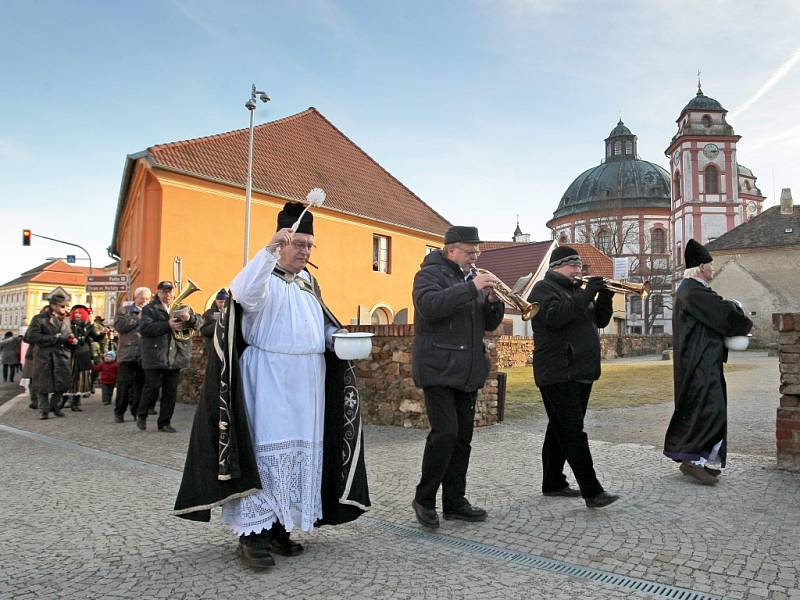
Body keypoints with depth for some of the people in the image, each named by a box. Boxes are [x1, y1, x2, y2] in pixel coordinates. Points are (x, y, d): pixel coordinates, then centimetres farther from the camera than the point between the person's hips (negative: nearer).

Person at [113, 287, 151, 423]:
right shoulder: (125, 310, 7)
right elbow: (119, 326, -9)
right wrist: (137, 318, -10)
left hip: (144, 356, 2)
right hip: (128, 354, -2)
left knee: (140, 386, 6)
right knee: (124, 385, 1)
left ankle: (137, 412, 15)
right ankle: (119, 413, 12)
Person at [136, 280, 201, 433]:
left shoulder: (181, 308, 14)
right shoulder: (150, 309, 3)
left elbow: (199, 322, 4)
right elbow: (144, 328, -12)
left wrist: (190, 318, -19)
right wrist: (167, 325, -20)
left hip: (175, 356, 4)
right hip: (154, 356, -3)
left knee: (171, 391, 6)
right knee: (153, 388, -1)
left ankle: (165, 423, 17)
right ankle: (141, 415, 24)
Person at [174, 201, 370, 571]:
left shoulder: (309, 282, 17)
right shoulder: (263, 277, -5)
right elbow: (244, 293, -29)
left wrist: (339, 337, 3)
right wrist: (269, 250, -36)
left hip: (307, 385, 7)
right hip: (268, 382, -7)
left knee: (301, 453, 8)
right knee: (265, 451, -6)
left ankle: (280, 526, 20)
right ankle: (252, 533, 4)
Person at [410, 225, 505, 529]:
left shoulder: (471, 278, 18)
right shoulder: (430, 274, -4)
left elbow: (489, 324, 16)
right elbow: (429, 305, -26)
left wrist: (493, 301, -4)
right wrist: (471, 288, -26)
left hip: (467, 373, 8)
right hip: (439, 370, -8)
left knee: (463, 437, 9)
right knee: (445, 432, -14)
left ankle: (455, 501, 19)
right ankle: (424, 498, 3)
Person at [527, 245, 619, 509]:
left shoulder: (576, 291, 21)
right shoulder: (544, 289, -5)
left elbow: (600, 320, 18)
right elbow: (555, 316, -24)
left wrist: (605, 297, 1)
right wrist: (586, 295, -22)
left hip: (581, 374, 9)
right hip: (559, 375, -9)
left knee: (561, 431, 13)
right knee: (573, 434, -9)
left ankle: (553, 483, 21)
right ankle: (592, 492, -8)